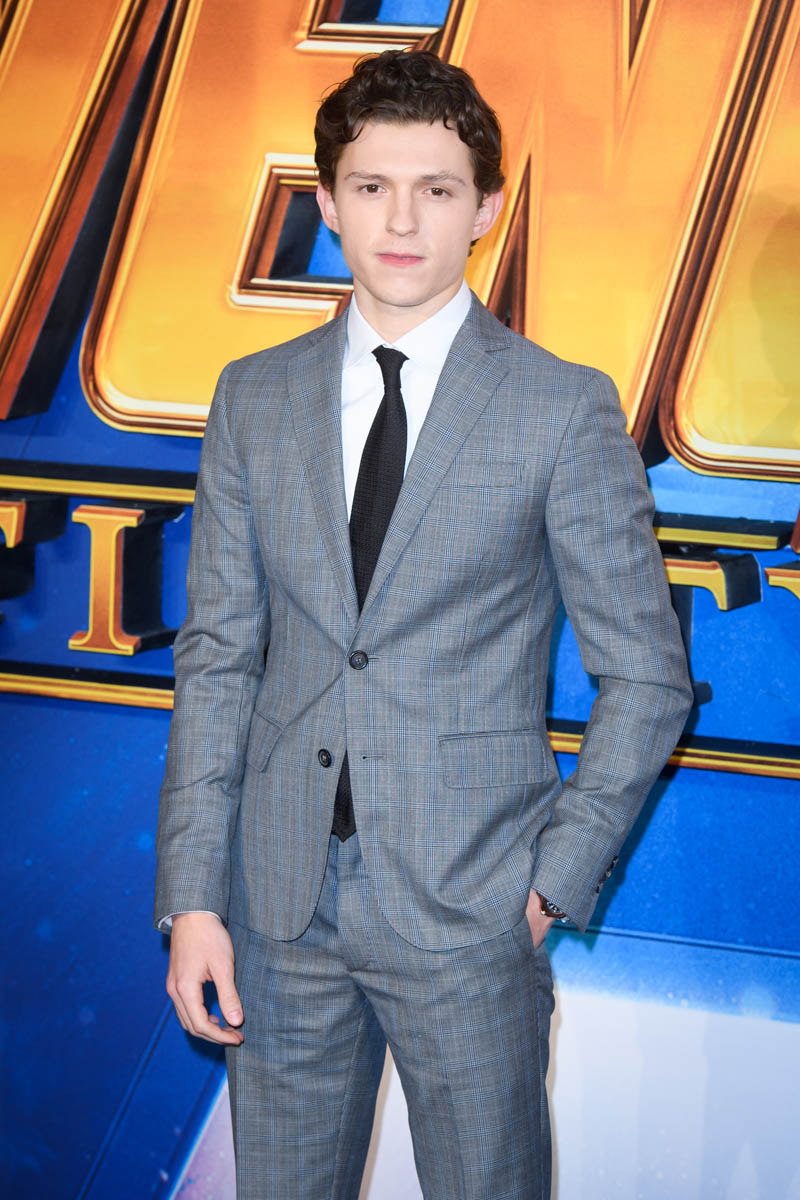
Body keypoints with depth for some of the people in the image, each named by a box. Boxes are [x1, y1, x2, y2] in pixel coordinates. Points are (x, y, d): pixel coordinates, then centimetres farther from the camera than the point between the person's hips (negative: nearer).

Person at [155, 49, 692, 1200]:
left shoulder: (565, 409, -4)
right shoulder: (255, 398, 6)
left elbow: (645, 674, -1)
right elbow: (218, 656, 5)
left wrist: (560, 876, -7)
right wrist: (193, 897, -1)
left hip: (470, 903, -3)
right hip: (281, 898, 3)